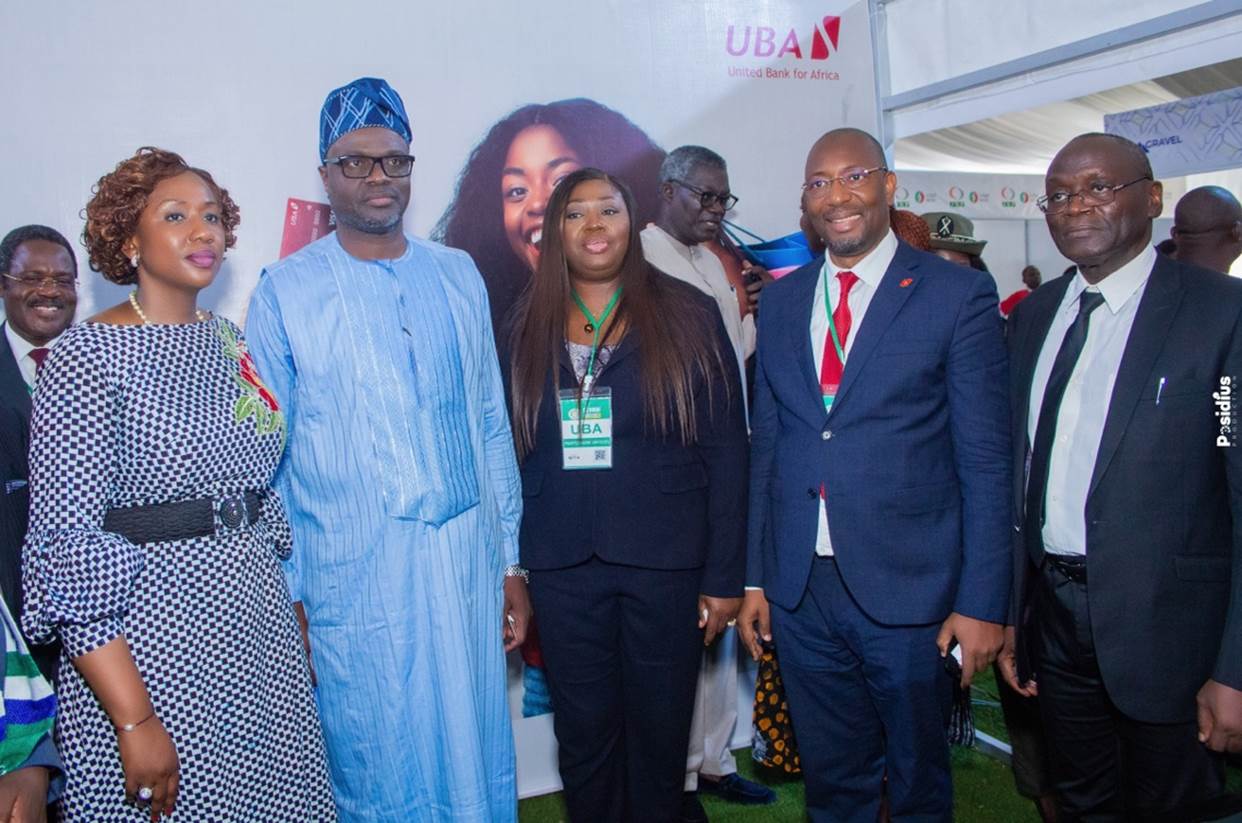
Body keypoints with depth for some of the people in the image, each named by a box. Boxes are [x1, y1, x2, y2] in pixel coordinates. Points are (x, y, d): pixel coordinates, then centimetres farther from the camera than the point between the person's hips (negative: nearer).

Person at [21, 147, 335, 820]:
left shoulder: (232, 345, 8)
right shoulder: (88, 355, -11)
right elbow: (65, 544, -16)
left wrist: (299, 615, 12)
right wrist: (133, 720, -19)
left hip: (261, 634, 6)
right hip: (148, 645, -6)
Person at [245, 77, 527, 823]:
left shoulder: (459, 276, 6)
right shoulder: (285, 292, -2)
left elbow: (492, 422, 9)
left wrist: (511, 561, 8)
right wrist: (286, 595, -2)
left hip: (467, 559, 3)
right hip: (352, 575, -2)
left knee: (480, 756, 13)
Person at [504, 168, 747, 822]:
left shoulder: (688, 315, -1)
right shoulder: (527, 327, 6)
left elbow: (726, 450, -3)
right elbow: (510, 449, 6)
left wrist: (725, 575, -6)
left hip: (665, 560, -1)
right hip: (562, 565, 2)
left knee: (660, 729, 11)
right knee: (583, 733, 12)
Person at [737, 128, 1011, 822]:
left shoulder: (959, 294, -5)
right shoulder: (782, 301, 8)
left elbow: (985, 461, -6)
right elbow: (766, 447, 10)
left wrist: (982, 602, -10)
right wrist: (755, 579, 8)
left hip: (909, 588, -3)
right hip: (800, 589, 4)